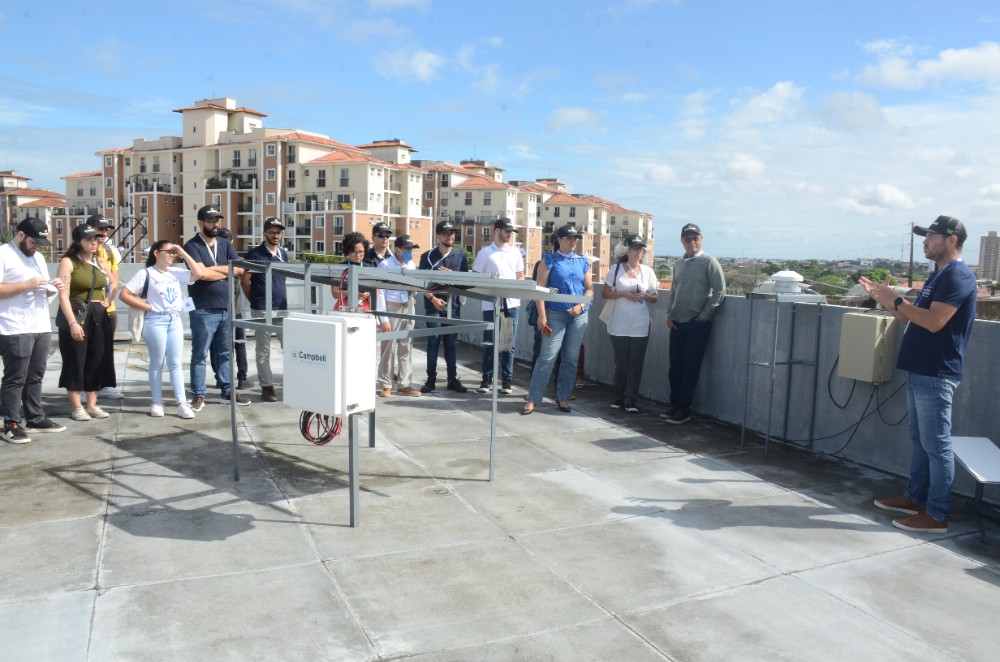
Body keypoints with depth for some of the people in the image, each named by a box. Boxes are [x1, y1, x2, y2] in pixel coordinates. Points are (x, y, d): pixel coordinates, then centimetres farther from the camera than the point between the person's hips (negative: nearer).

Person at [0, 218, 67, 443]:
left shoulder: (38, 256, 18)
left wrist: (53, 288, 1)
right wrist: (26, 285, -20)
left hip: (41, 328, 7)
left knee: (35, 377, 14)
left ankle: (35, 419, 22)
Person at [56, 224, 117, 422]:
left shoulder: (101, 263, 10)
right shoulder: (68, 262, -9)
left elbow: (113, 284, 27)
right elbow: (63, 295, -15)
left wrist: (107, 300, 8)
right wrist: (72, 322, -22)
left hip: (99, 316, 6)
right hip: (76, 316, -6)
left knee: (97, 360, 7)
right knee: (76, 361, -1)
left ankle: (92, 404, 17)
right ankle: (77, 407, 6)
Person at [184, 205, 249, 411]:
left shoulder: (225, 244, 12)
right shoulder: (192, 246, -5)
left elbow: (240, 269, 0)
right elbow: (202, 273, -18)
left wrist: (214, 269, -10)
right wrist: (226, 272, -5)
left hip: (226, 308, 5)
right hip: (203, 311, -5)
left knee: (225, 353, 13)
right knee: (200, 355, 2)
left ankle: (228, 391, 21)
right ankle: (198, 395, 10)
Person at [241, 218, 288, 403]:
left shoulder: (283, 253, 12)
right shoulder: (255, 253, -4)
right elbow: (245, 280, -1)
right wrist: (255, 300, 5)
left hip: (282, 308, 5)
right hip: (262, 310, -5)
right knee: (263, 351, 2)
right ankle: (267, 387, 10)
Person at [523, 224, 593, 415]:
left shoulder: (583, 262, 11)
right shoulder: (549, 261, 1)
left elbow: (590, 289, 10)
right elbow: (540, 288, -5)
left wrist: (581, 305, -8)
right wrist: (542, 316, -13)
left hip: (579, 315, 4)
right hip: (555, 314, -4)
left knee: (571, 358, 7)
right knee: (547, 357, -8)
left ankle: (562, 397, 18)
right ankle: (532, 399, -3)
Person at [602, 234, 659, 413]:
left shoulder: (648, 271, 7)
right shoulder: (616, 269, 2)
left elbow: (655, 297, 12)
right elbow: (605, 293, 2)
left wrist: (645, 296, -10)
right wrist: (622, 293, -13)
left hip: (640, 326, 2)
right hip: (619, 325, -1)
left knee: (636, 364, 1)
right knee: (621, 363, 5)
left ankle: (630, 401, 6)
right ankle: (619, 399, 16)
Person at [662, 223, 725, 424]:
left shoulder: (709, 262, -6)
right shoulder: (679, 264, 12)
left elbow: (719, 291, -9)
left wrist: (703, 316, -10)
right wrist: (670, 314, 7)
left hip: (698, 324, -5)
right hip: (677, 323, 6)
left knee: (690, 368, 0)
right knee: (675, 366, 10)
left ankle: (684, 410, 8)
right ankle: (674, 404, 23)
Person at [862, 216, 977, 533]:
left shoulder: (958, 275, -14)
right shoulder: (939, 275, 18)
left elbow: (934, 322, -24)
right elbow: (914, 319, 19)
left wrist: (896, 300, -16)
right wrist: (884, 299, 11)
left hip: (937, 375, -10)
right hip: (920, 371, 10)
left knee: (936, 445, -4)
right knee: (920, 439, 16)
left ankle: (937, 514, 2)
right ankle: (915, 498, 27)